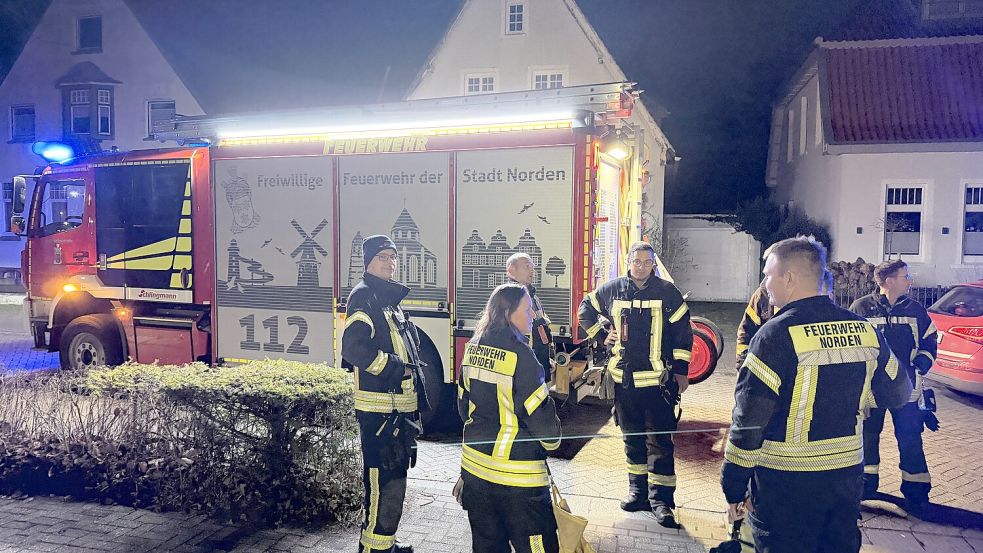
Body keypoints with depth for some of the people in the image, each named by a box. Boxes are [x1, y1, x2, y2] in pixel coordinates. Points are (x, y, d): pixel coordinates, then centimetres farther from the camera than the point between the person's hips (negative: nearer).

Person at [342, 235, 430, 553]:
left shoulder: (390, 297, 18)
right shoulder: (364, 296, -12)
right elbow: (354, 347, -26)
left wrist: (415, 402, 18)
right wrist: (396, 368, -18)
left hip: (399, 406, 10)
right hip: (379, 408, -10)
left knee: (394, 476, 18)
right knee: (383, 480, -6)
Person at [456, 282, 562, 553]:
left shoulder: (473, 349, 4)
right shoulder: (519, 354, -18)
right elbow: (539, 411, -15)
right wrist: (552, 439, 5)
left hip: (474, 465, 8)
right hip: (516, 474, -7)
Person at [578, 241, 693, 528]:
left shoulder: (667, 292, -4)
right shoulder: (612, 289, 3)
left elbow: (682, 332, -1)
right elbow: (586, 310, 19)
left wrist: (681, 371, -2)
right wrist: (602, 336, 8)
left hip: (658, 381, -3)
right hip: (624, 380, 3)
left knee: (659, 441, -1)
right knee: (632, 438, 14)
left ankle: (660, 499, 6)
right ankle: (638, 490, 27)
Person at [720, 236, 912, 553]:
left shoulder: (776, 334, -18)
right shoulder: (865, 330, -1)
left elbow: (748, 421, -18)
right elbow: (897, 393, 13)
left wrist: (734, 490, -10)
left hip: (785, 482, -6)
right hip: (848, 476, 6)